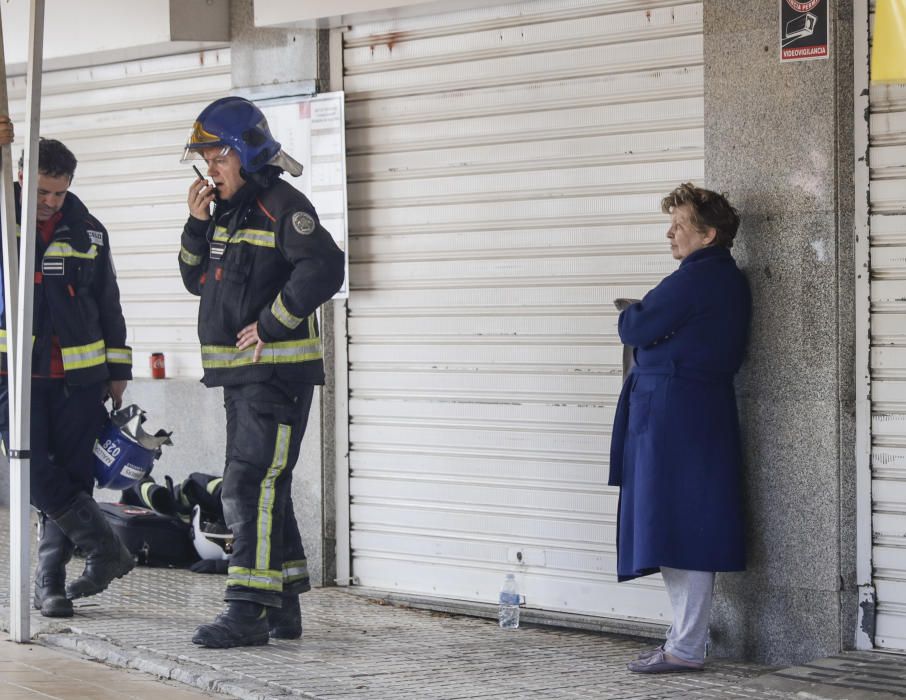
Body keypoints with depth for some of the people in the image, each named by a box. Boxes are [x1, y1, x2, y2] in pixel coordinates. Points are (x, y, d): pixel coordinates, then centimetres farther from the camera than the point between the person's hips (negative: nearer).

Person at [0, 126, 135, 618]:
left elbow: (108, 304, 14)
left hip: (79, 376, 2)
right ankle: (106, 551, 1)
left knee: (72, 478, 2)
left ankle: (50, 581, 11)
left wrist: (117, 370, 13)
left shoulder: (87, 231, 8)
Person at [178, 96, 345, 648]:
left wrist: (272, 324, -21)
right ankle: (284, 606, 21)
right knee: (262, 488, 13)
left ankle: (249, 611, -12)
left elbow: (325, 268, -25)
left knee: (252, 486, -13)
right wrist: (198, 225, 5)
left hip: (278, 370, -10)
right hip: (240, 374, 10)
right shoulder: (227, 211, 16)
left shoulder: (283, 206, -12)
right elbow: (196, 278, 21)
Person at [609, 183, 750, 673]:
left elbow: (635, 328, -15)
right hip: (707, 408, 10)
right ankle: (685, 638, 19)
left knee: (680, 532, -7)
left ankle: (686, 649, -4)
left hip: (674, 413, -10)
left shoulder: (696, 278, -15)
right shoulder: (728, 279, 16)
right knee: (688, 533, 13)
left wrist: (632, 315, 5)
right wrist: (645, 320, 4)